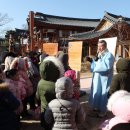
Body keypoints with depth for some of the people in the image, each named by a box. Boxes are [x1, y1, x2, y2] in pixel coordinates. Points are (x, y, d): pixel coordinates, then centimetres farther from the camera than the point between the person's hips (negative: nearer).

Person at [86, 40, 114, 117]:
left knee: (103, 94, 1)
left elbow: (107, 66, -27)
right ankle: (98, 106, 35)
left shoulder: (109, 55, -13)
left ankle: (103, 111, 14)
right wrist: (91, 61, 4)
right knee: (97, 92, 17)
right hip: (97, 78, 8)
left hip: (104, 79, -8)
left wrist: (98, 60, -28)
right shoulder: (99, 55, 12)